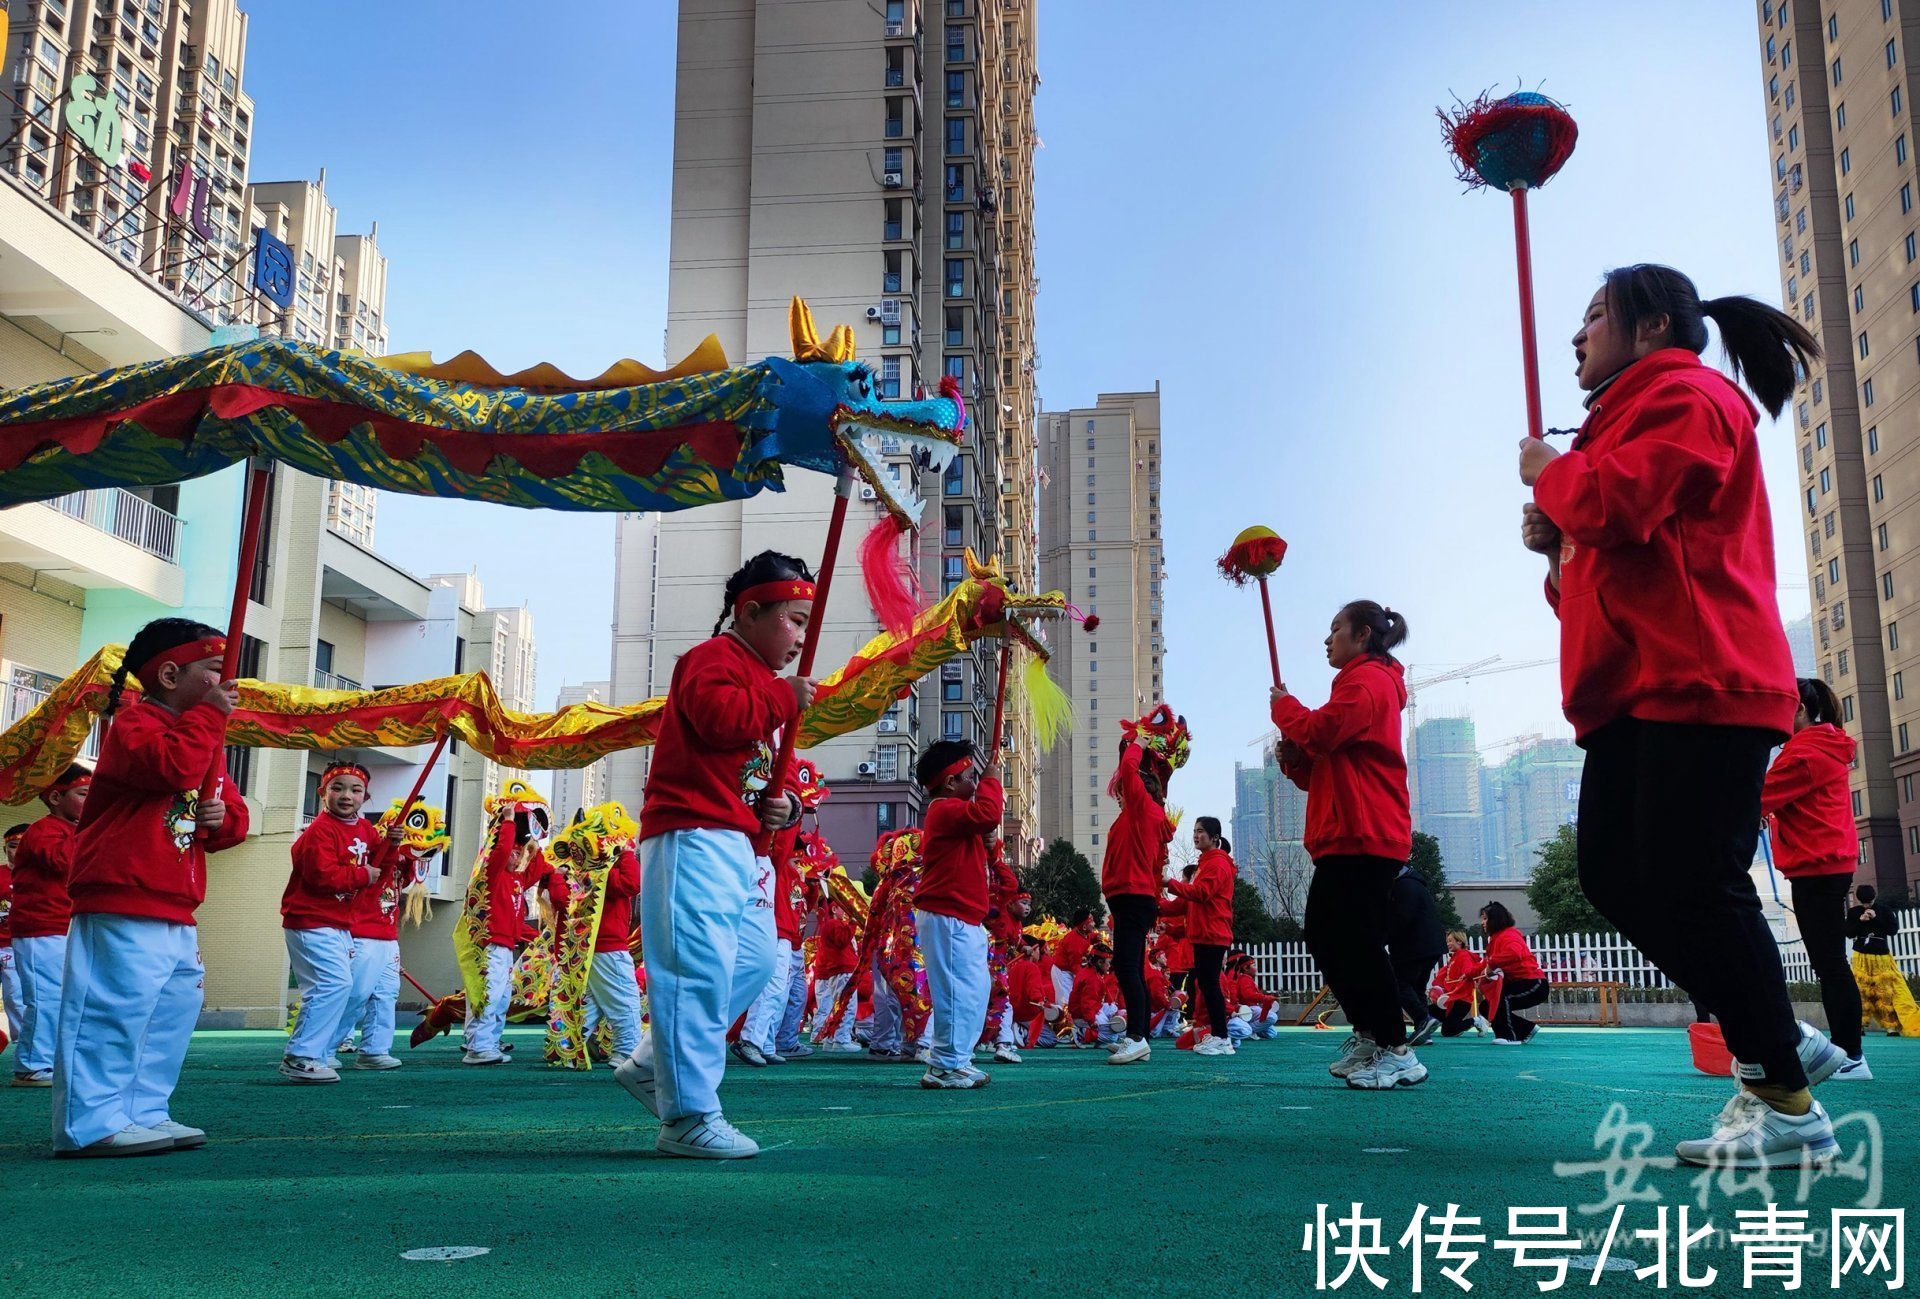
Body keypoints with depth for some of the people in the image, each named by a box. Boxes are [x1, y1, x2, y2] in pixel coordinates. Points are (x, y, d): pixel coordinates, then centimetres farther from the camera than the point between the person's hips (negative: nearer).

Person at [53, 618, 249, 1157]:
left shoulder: (207, 737, 21)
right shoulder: (134, 722, -6)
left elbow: (234, 812, 21)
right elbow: (172, 768, -27)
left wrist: (223, 817, -2)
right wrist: (208, 714, -16)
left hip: (175, 911, 10)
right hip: (122, 902, -10)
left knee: (174, 1009, 12)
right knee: (117, 1004, -13)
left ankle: (143, 1112, 20)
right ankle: (90, 1123, -8)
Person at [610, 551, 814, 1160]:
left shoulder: (763, 680, 27)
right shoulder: (715, 658, -5)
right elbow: (719, 718, -27)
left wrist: (783, 803, 11)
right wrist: (784, 697, -13)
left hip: (742, 845, 11)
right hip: (694, 836, -11)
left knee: (755, 960, 12)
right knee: (699, 969, -12)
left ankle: (652, 1064, 20)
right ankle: (689, 1116, -7)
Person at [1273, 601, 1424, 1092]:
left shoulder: (1367, 680, -6)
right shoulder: (1364, 683, 26)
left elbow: (1322, 731, -21)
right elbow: (1324, 767, 25)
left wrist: (1285, 706, -2)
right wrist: (1294, 758, 5)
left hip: (1364, 836, -11)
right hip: (1348, 836, 11)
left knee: (1357, 941, -11)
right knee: (1324, 937, 12)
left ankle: (1396, 1052, -7)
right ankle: (1369, 1036, 18)